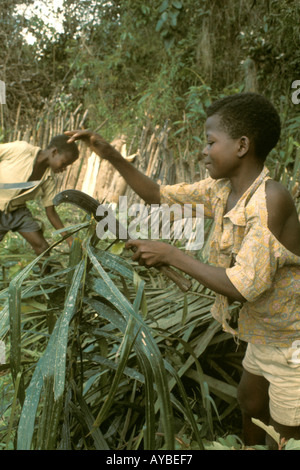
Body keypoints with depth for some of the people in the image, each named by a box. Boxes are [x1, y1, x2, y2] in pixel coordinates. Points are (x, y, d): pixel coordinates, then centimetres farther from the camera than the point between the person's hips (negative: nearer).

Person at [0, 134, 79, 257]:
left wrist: (69, 239, -5)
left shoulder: (50, 179, -6)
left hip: (18, 211, 5)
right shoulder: (20, 149, -22)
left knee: (43, 249, -3)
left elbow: (51, 212, 0)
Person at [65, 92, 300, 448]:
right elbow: (159, 197, 5)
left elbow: (245, 287, -34)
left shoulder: (270, 200, -31)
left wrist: (172, 255, -27)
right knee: (250, 405, 28)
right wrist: (111, 156, -4)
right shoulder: (220, 189, -6)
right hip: (265, 336, 8)